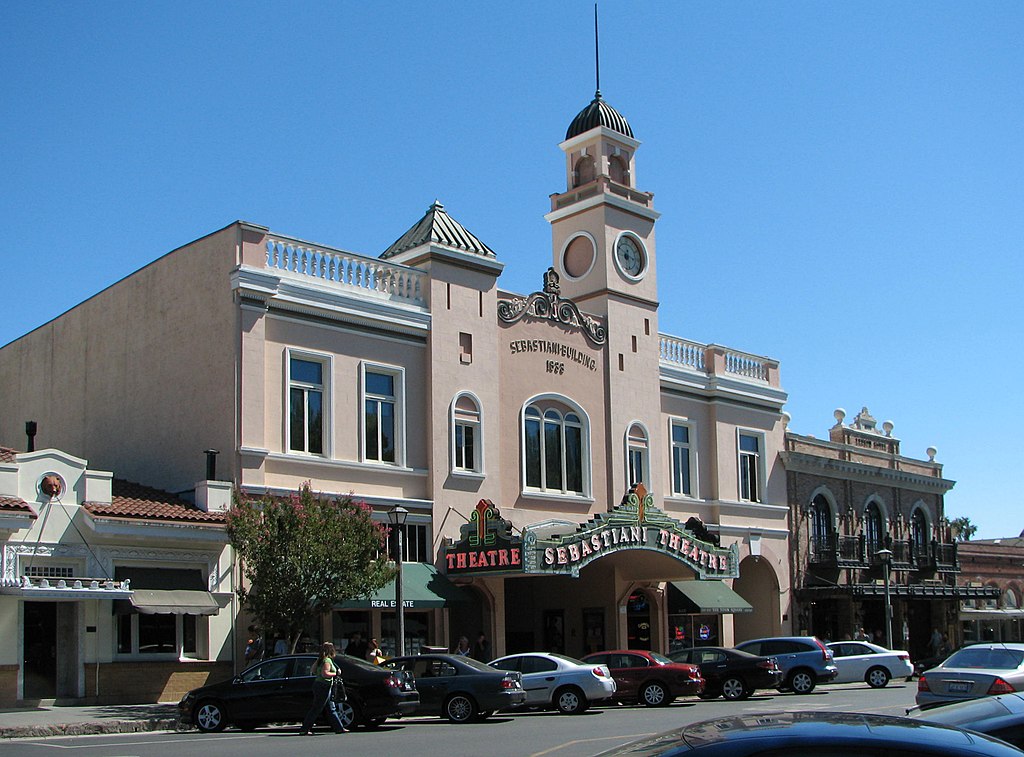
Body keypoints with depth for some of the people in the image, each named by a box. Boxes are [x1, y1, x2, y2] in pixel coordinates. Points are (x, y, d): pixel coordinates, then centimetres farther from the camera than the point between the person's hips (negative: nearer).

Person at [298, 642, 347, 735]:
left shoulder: (320, 660, 12)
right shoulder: (327, 661, -16)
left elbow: (312, 671, 14)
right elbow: (325, 674, -25)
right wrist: (336, 674, -13)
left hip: (318, 685, 10)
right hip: (324, 686, -10)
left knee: (331, 708, 14)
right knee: (316, 709, -5)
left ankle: (339, 728, 19)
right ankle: (304, 730, -2)